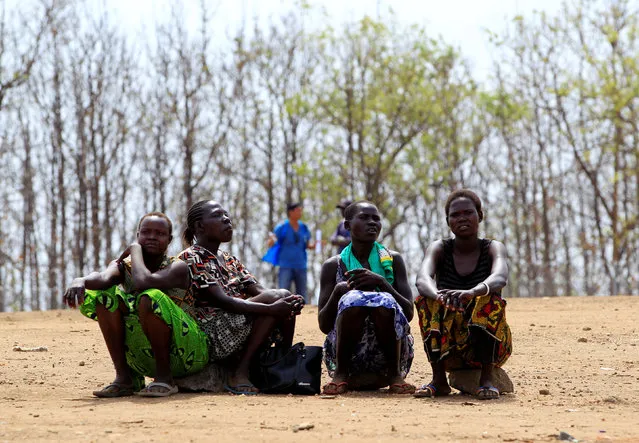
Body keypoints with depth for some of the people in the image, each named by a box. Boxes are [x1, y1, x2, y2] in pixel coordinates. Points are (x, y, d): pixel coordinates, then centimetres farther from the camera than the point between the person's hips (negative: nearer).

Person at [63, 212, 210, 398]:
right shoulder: (124, 267, 5)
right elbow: (104, 278, -21)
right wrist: (80, 281, -42)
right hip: (146, 359, 5)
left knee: (149, 299, -30)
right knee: (105, 295, -10)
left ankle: (164, 378, -18)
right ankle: (125, 377, -12)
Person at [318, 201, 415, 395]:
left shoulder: (393, 260, 8)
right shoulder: (333, 266, 7)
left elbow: (408, 312, -2)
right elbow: (324, 325, 2)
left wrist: (381, 282, -17)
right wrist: (338, 292, -17)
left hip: (388, 355, 0)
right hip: (349, 356, 0)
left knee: (385, 302, -28)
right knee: (352, 299, -28)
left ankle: (395, 375, -15)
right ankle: (341, 375, -17)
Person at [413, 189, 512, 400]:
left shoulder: (493, 248, -4)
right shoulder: (439, 249, 0)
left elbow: (500, 278, -28)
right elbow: (422, 279, -22)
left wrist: (472, 292, -50)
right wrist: (437, 295, -47)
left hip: (488, 343, -2)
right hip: (447, 346, 2)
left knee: (490, 300, -29)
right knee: (425, 298, -23)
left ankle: (486, 379, -29)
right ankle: (439, 379, -25)